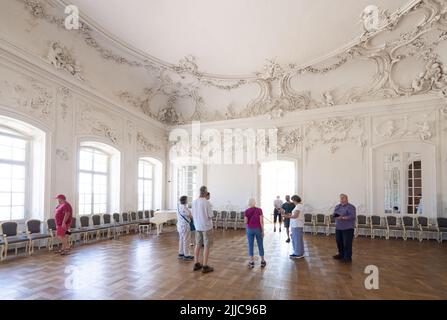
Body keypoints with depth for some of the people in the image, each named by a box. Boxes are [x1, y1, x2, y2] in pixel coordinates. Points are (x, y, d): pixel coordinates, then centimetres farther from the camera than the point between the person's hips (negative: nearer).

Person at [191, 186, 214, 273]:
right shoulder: (206, 202, -19)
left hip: (198, 227, 6)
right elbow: (210, 216, -15)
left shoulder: (194, 202, -1)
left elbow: (193, 215, 7)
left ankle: (196, 264, 22)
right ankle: (205, 266, 7)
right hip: (206, 227, -6)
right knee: (206, 246, 3)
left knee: (198, 245, 14)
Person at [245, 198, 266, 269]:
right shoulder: (259, 210, -6)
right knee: (260, 245, 12)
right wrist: (262, 231, -5)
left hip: (250, 229, 0)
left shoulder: (246, 211, -4)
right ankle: (262, 261, 22)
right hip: (258, 229, 0)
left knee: (250, 245, 7)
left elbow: (245, 222, -4)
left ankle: (251, 262, 10)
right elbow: (261, 221, -9)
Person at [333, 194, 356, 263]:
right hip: (338, 227, 7)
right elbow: (334, 214, 14)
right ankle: (341, 254, 30)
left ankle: (348, 257, 10)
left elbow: (352, 216, -18)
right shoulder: (337, 206, 13)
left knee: (347, 243, -2)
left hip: (348, 228, -7)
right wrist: (336, 216, -8)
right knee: (339, 242, 13)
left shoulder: (350, 207, -9)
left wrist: (343, 218, -25)